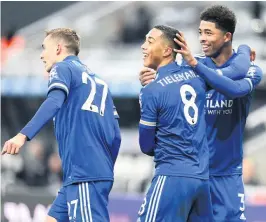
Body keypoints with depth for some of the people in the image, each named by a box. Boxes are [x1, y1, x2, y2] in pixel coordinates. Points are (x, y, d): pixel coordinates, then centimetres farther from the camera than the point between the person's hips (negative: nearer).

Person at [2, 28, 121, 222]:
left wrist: (23, 135, -32)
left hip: (83, 173, -8)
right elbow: (115, 135, 20)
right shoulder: (98, 81, 23)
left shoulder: (63, 68, 1)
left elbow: (54, 102, -20)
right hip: (100, 172, 8)